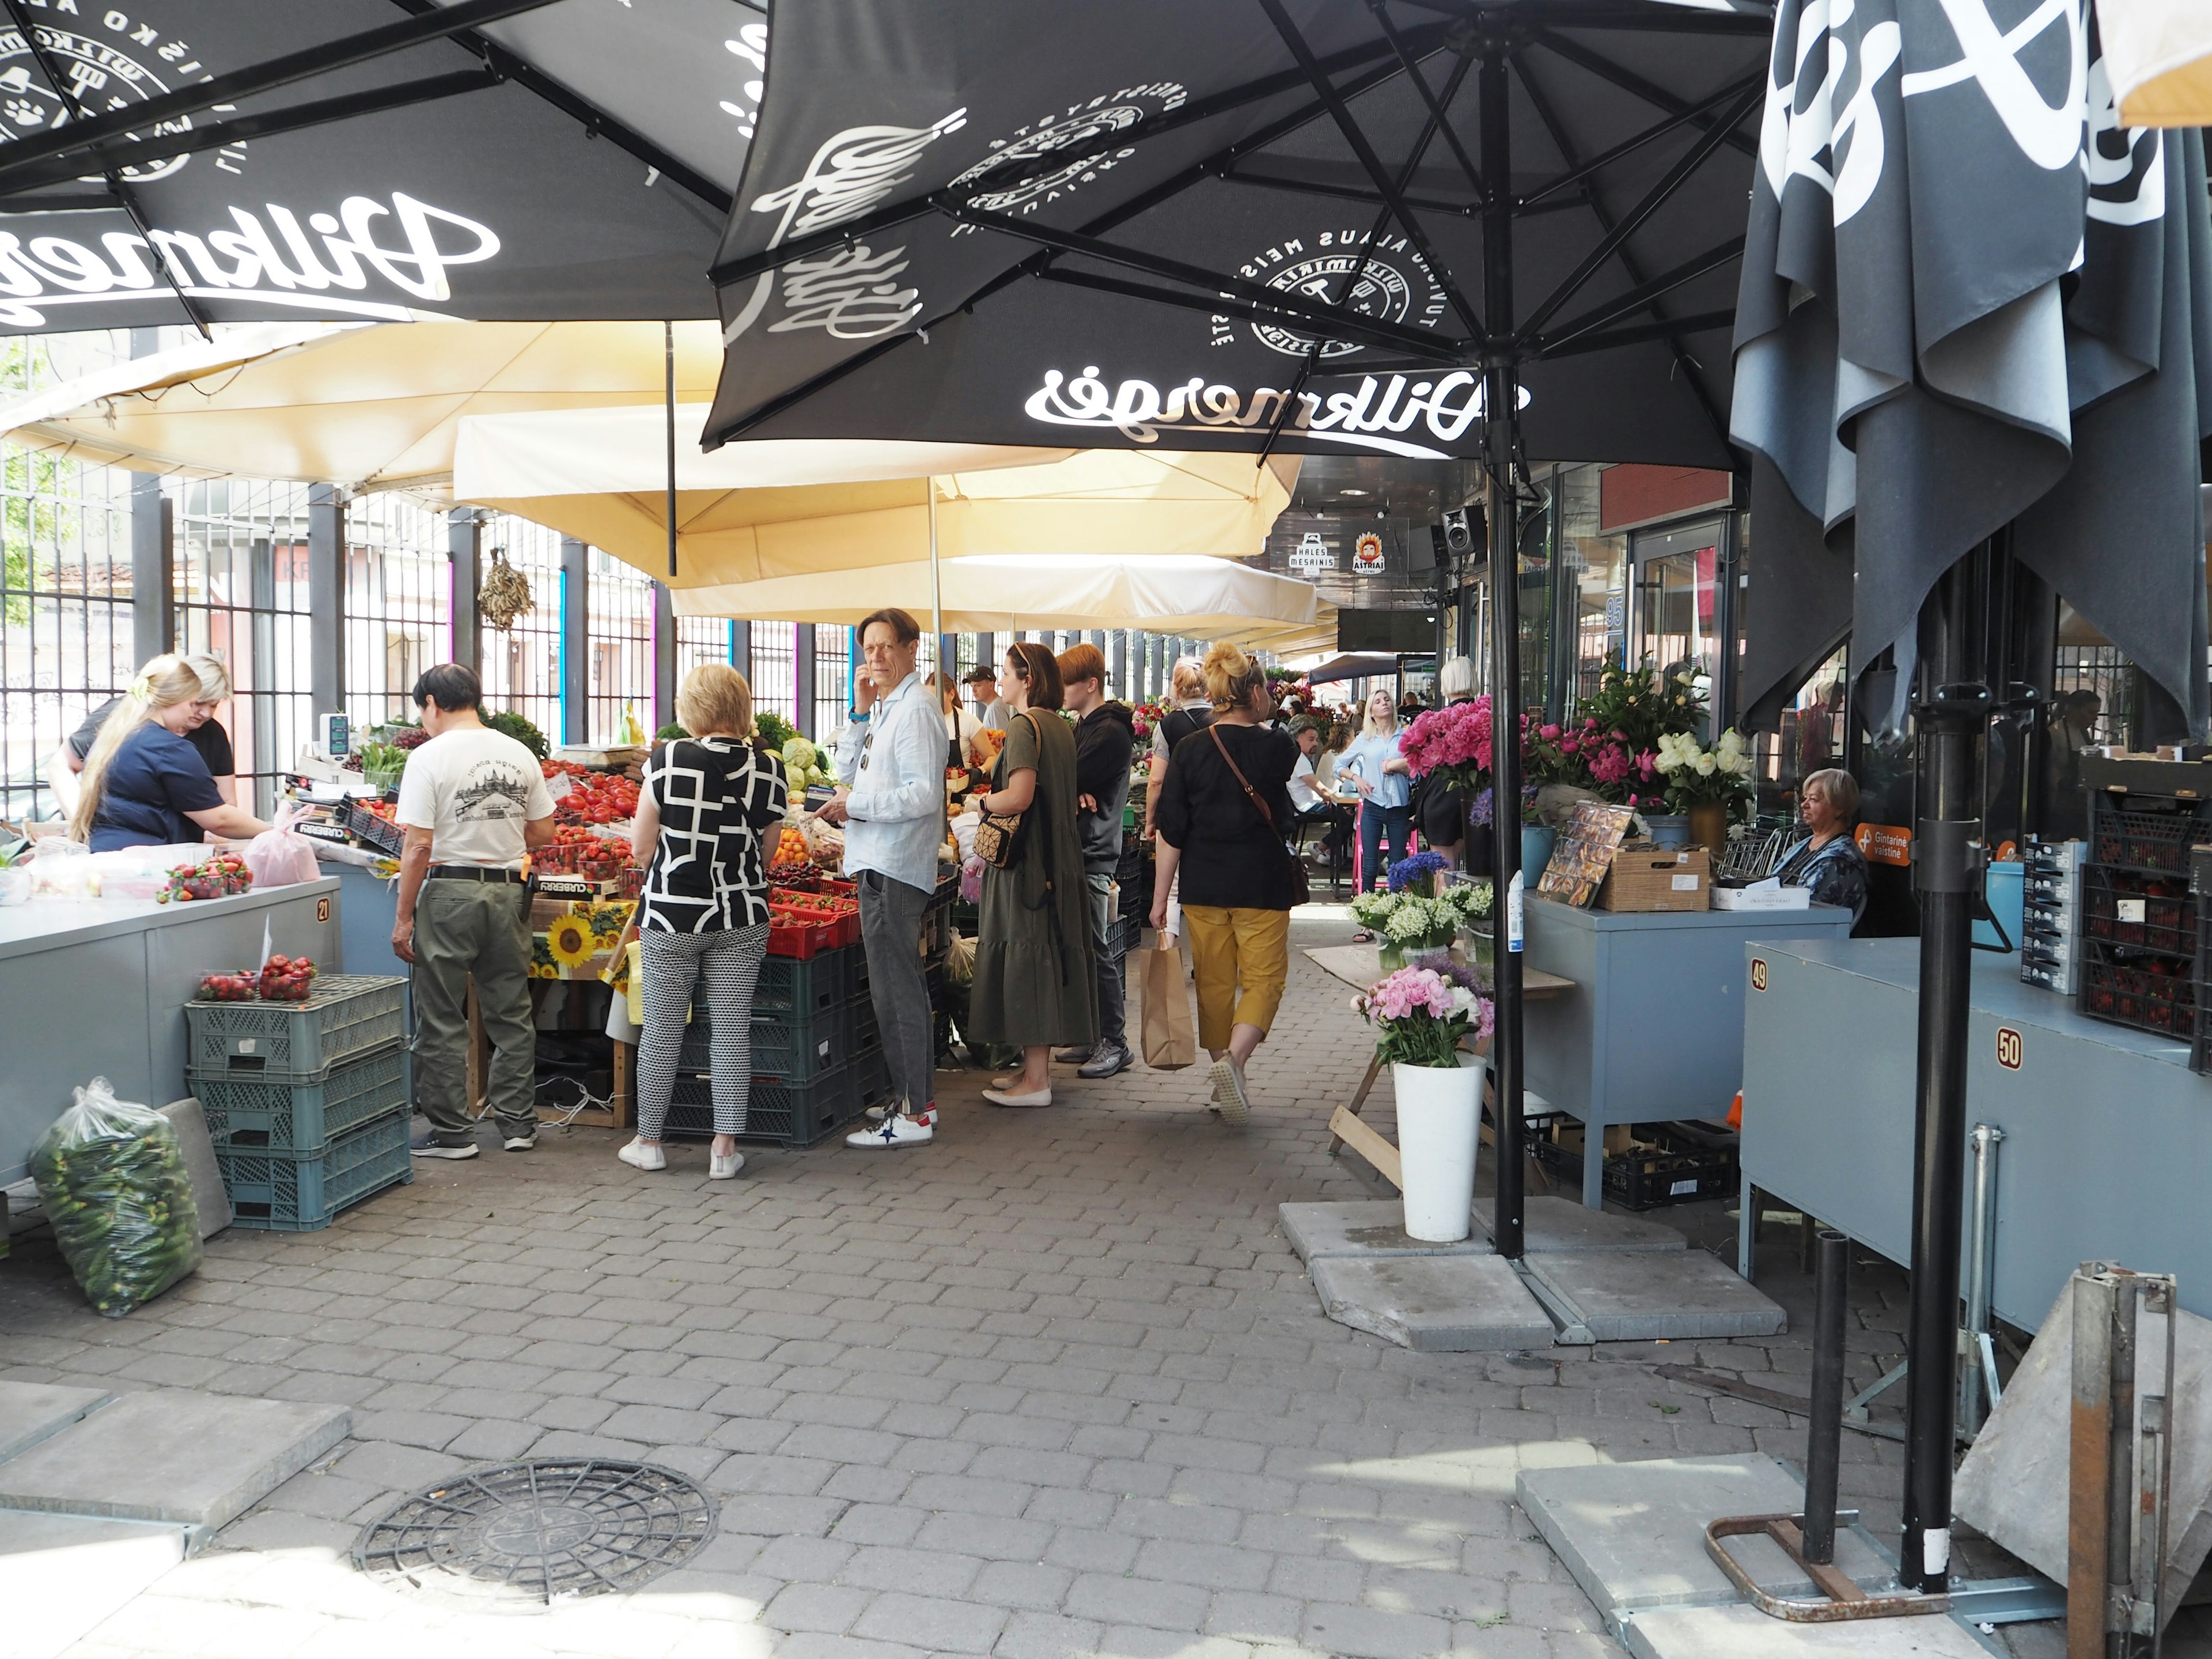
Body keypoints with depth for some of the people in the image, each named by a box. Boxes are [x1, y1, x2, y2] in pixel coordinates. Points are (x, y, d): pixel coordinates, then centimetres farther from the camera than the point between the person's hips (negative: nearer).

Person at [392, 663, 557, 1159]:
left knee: (442, 1021, 6)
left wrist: (404, 917, -7)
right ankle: (518, 1123, 20)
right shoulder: (519, 755, 6)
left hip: (449, 893, -5)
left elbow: (419, 845, -13)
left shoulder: (430, 757, -9)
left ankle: (452, 1132, 11)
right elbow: (543, 834, 9)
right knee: (511, 1014, 14)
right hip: (508, 893, 5)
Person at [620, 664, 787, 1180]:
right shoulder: (768, 769, -4)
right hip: (741, 918, 2)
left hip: (671, 915, -2)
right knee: (733, 1032, 7)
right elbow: (763, 852, 5)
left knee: (661, 1031, 10)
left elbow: (641, 849, -4)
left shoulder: (667, 760, -10)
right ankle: (725, 1148, 10)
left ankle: (648, 1142, 22)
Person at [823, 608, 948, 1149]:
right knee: (903, 988, 15)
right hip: (882, 866, 10)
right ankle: (918, 1098, 24)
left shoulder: (915, 708, -14)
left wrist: (854, 807, -17)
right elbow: (848, 772, 18)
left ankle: (914, 1116, -1)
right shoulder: (888, 707, 17)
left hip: (893, 871, -10)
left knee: (895, 992, -6)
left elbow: (924, 795, -21)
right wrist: (861, 712, 7)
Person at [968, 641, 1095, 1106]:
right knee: (1047, 957, 13)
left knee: (1026, 959, -4)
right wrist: (998, 794, 19)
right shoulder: (1060, 727, 13)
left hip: (1027, 859, -9)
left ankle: (1035, 1082, 0)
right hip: (1060, 855, 9)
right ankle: (1037, 1066, 22)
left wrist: (984, 802, -5)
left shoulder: (1024, 726, -14)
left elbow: (1020, 797, -24)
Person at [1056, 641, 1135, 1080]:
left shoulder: (1110, 732, -13)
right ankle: (1095, 1037, 20)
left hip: (1093, 853, -10)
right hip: (1079, 850, 10)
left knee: (1097, 952, -5)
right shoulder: (1082, 727, 19)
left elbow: (1066, 781, -20)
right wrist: (1073, 793, -11)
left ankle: (1116, 1044, 2)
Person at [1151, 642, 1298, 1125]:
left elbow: (1172, 831, -3)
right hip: (1261, 885, -2)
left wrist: (1160, 897, 2)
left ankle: (1224, 1072, 20)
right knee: (1263, 978, 4)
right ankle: (1234, 1057, -19)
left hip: (1203, 885, 2)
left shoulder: (1190, 749, -3)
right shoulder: (1277, 748, -7)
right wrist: (1262, 725, 33)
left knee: (1214, 982, 13)